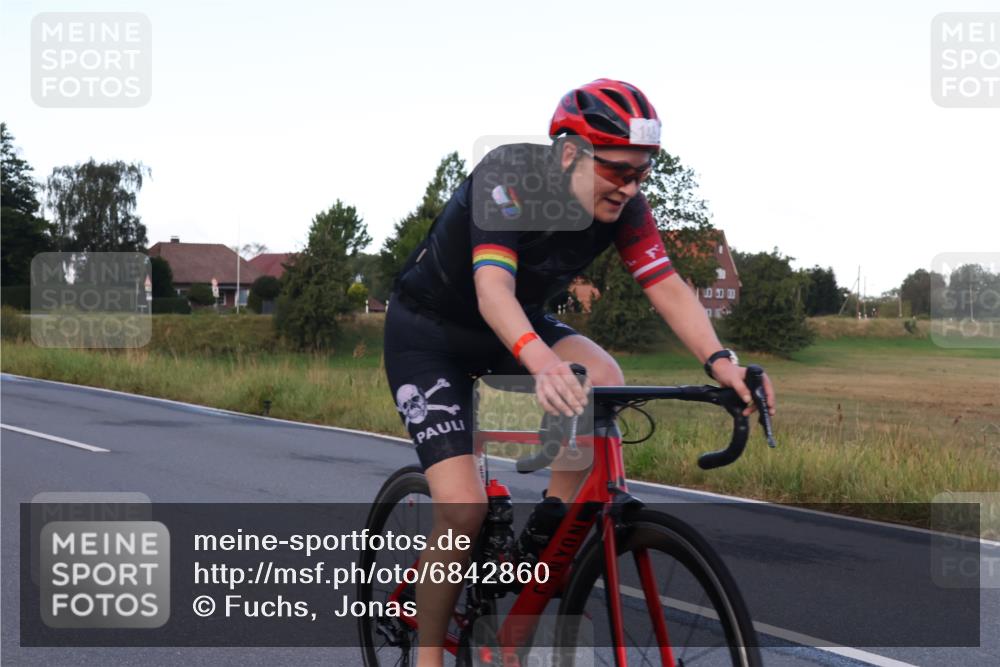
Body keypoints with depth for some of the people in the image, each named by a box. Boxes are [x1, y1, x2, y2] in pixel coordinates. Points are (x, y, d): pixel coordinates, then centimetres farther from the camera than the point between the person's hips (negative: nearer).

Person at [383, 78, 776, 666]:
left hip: (517, 323, 6)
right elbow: (492, 286, -44)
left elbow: (667, 286, -21)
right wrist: (541, 362, -62)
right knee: (463, 506, -19)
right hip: (428, 331, -5)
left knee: (603, 379, -26)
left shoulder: (623, 206, -14)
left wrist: (719, 361, -39)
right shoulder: (508, 178, -31)